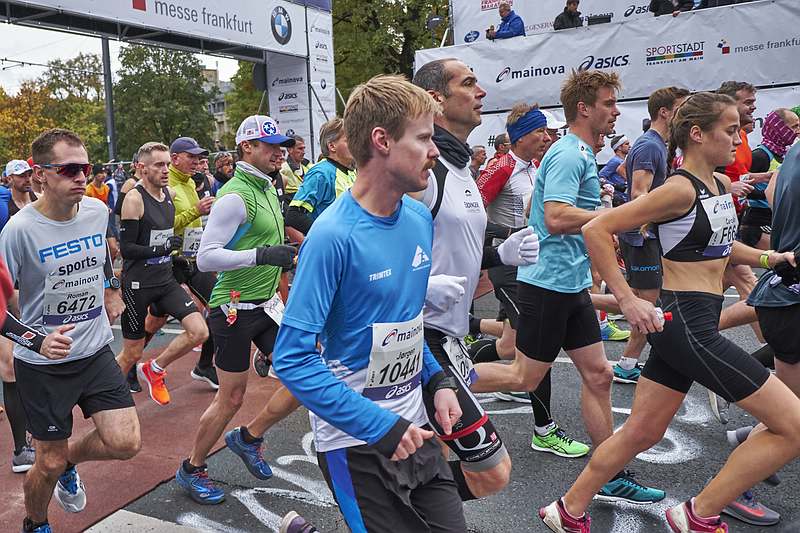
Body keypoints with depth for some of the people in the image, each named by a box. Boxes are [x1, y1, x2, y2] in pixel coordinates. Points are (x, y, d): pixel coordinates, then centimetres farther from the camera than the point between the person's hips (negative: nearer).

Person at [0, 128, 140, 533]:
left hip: (96, 352, 4)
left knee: (125, 443, -4)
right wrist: (37, 341, -24)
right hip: (42, 365, -4)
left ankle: (69, 461, 29)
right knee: (50, 463, 8)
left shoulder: (97, 211, -4)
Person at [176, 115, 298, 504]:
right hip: (235, 308, -8)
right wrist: (262, 255, -30)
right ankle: (191, 470, 25)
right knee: (232, 397, 2)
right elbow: (205, 258, -22)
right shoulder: (235, 195, -17)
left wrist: (286, 259, 23)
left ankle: (248, 437, 25)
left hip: (267, 304, 9)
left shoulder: (267, 189, 11)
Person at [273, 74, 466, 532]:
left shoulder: (421, 219, 0)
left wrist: (438, 380, 0)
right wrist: (382, 427, -22)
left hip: (414, 426, 7)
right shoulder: (334, 236, -22)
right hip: (357, 442, -7)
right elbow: (293, 360, -22)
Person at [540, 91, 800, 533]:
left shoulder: (721, 187, 12)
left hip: (690, 324, 9)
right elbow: (596, 230, -19)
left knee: (641, 434, 17)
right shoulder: (681, 189, -15)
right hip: (685, 324, -9)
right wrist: (627, 301, -20)